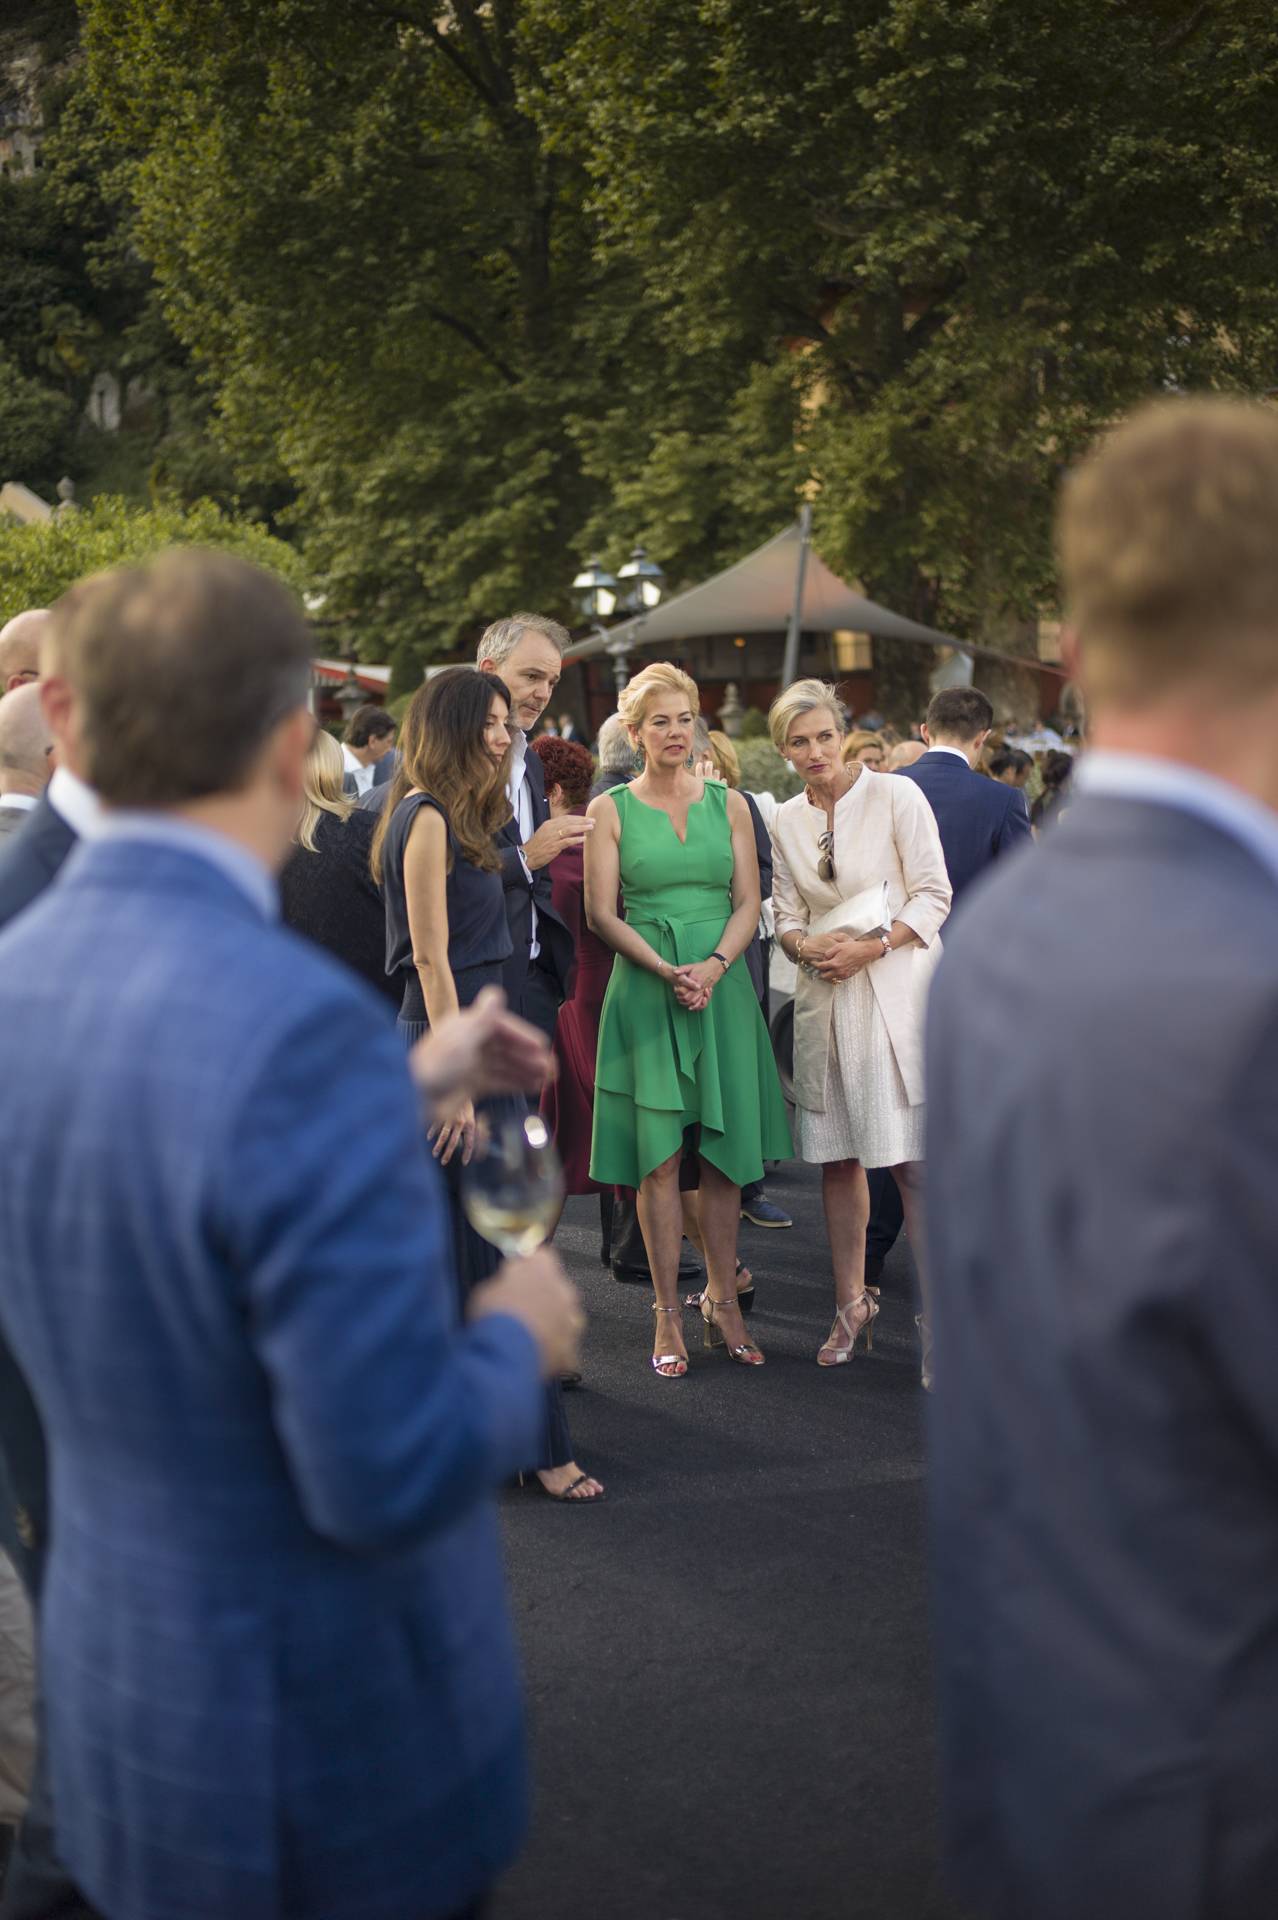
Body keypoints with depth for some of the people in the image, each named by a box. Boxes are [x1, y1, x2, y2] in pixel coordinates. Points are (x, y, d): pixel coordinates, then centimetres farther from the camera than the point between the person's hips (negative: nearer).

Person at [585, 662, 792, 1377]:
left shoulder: (729, 804, 9)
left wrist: (713, 966, -12)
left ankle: (723, 1304, 13)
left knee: (725, 1151, 3)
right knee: (660, 1155, -3)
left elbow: (748, 902, 5)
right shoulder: (611, 809, 3)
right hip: (644, 989, -2)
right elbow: (601, 914, -2)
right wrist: (666, 970, -15)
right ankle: (668, 1315, 3)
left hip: (722, 987, 2)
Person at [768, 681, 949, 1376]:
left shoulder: (896, 796, -5)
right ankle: (851, 1305, 22)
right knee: (836, 1158, 9)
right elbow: (785, 914, 13)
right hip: (825, 997, 5)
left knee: (915, 1162, -9)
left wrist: (871, 947, -16)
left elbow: (933, 896, -6)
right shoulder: (784, 821, 9)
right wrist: (805, 944, -9)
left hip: (900, 990, -5)